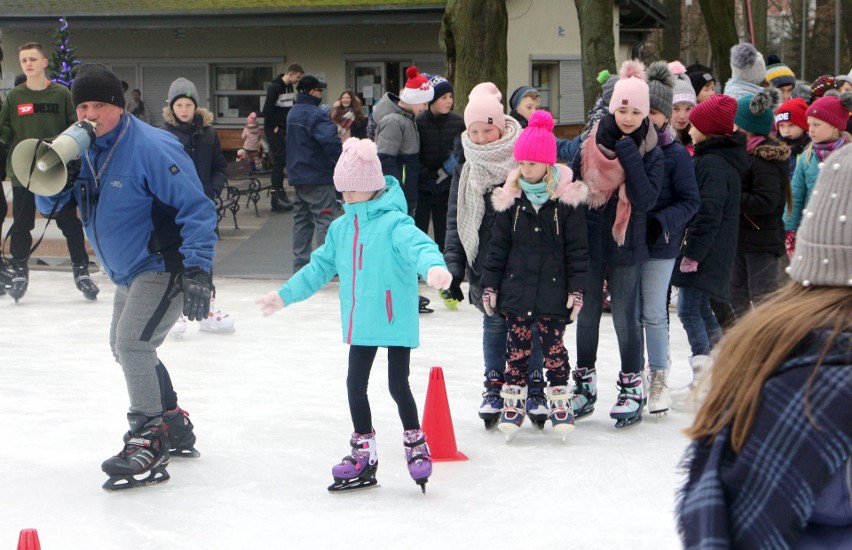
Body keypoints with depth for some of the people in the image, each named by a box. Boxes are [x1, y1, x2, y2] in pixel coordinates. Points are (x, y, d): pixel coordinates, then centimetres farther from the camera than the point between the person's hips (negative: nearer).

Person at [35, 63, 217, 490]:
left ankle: (148, 444, -15)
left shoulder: (151, 148, -23)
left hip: (165, 267, -10)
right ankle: (174, 425, 35)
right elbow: (49, 204, 4)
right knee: (124, 346, 19)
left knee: (132, 343, -21)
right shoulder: (84, 149, 2)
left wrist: (197, 270, -30)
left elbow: (196, 208, -24)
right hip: (128, 273, 10)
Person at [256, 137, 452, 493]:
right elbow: (320, 267, 20)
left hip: (396, 321, -7)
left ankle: (416, 443, 22)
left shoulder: (394, 223, -14)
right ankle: (363, 455, 25)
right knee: (355, 385, 11)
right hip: (361, 324, 7)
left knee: (397, 385, -2)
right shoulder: (341, 228, 9)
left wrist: (433, 266, -55)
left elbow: (418, 245, -33)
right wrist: (285, 295, 26)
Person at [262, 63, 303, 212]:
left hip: (286, 130, 8)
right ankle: (276, 198, -3)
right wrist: (274, 127, -15)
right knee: (279, 161, -7)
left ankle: (280, 193, 17)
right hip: (275, 131, -8)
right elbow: (267, 109, -21)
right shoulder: (275, 87, -17)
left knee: (283, 161, 10)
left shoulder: (290, 87, 9)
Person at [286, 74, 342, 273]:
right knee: (324, 219, -6)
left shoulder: (293, 113, 13)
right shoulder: (316, 115, -18)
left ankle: (300, 263, 17)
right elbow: (331, 141, -30)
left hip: (297, 175, 9)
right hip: (318, 176, -9)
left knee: (301, 219, 14)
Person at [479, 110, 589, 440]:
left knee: (553, 345, 3)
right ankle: (514, 400, 16)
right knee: (517, 344, 7)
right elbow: (498, 245, 7)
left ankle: (560, 399, 15)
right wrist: (489, 284, 5)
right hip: (516, 289, 2)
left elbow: (577, 248, -3)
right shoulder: (510, 197, 2)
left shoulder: (567, 198, -5)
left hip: (553, 290, -2)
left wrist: (577, 288, -6)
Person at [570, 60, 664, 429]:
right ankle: (585, 386, 21)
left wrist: (630, 157, -21)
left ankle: (632, 389, 13)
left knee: (625, 316, 1)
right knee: (587, 313, 9)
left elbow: (646, 200, -19)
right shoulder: (591, 145, -2)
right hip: (589, 242, 2)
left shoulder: (651, 153, -6)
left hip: (626, 246, -2)